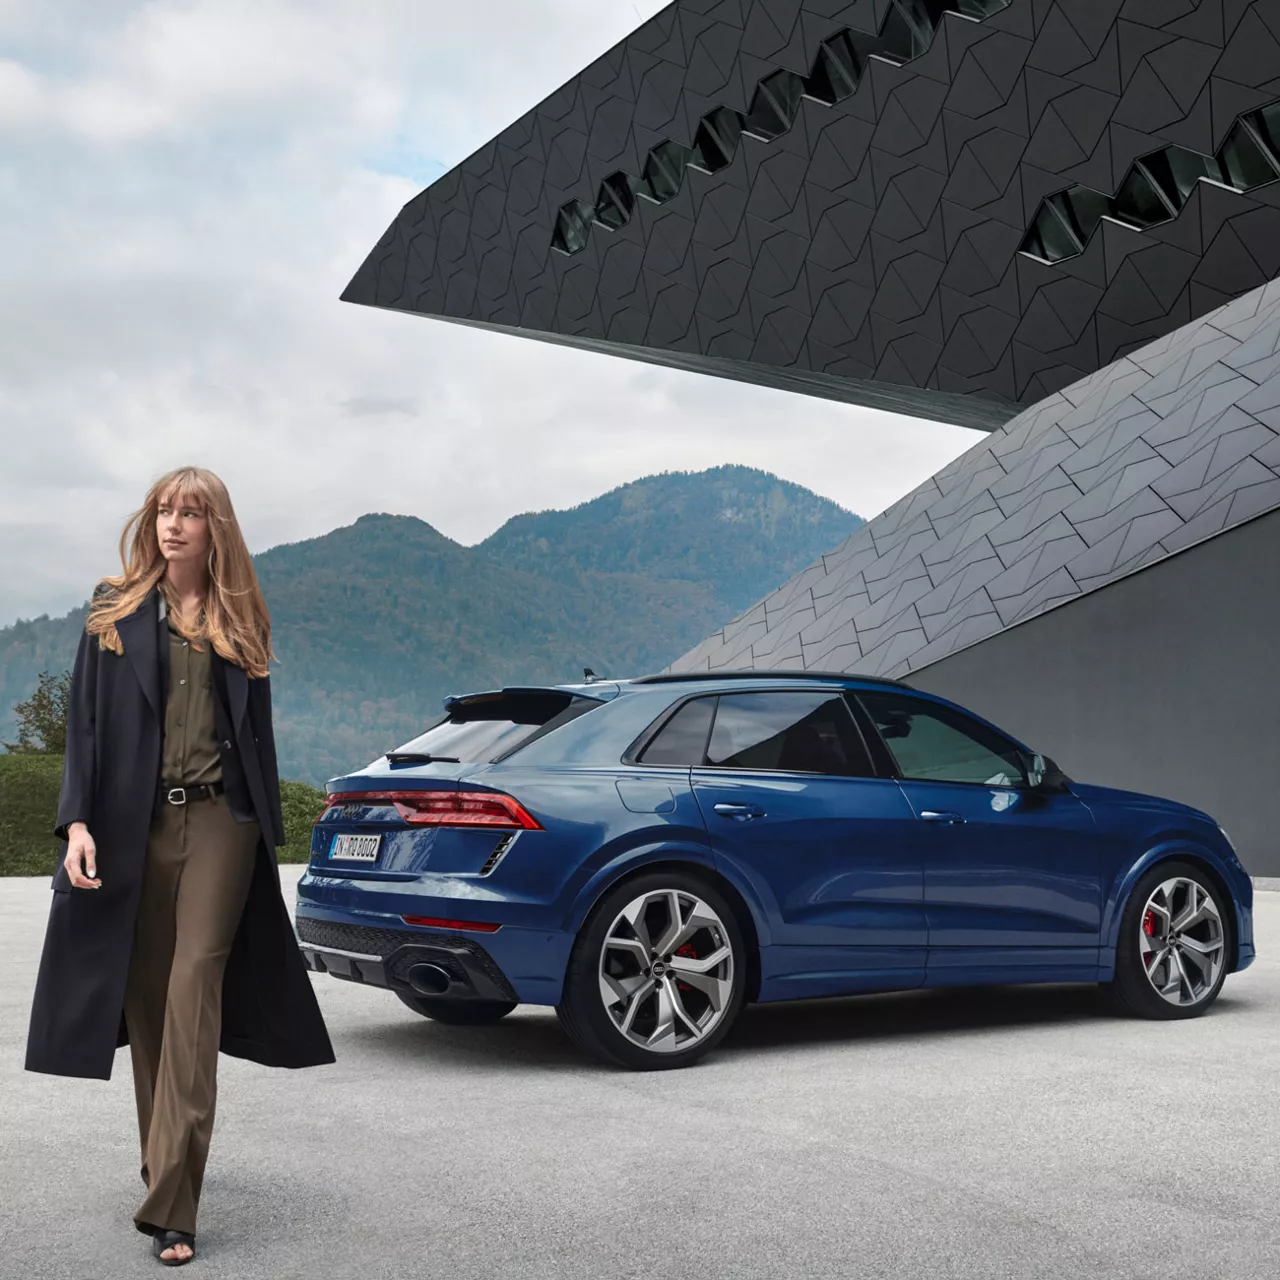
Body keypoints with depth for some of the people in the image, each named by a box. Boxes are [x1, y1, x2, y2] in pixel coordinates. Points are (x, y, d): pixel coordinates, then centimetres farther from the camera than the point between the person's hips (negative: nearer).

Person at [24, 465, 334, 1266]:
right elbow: (86, 721, 3)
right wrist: (78, 820, -8)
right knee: (145, 993, 7)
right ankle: (164, 1164, 25)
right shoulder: (116, 611, 6)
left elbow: (256, 730, 11)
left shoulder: (239, 622, 9)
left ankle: (171, 1203, -10)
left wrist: (269, 830, 9)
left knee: (194, 987, -9)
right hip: (134, 824, 1)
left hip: (219, 821, -1)